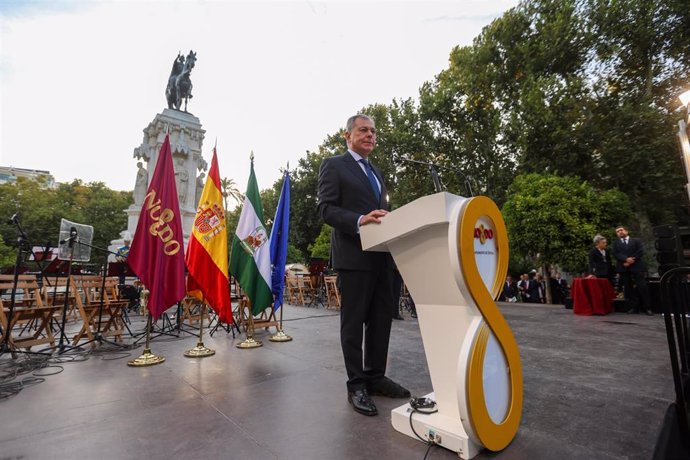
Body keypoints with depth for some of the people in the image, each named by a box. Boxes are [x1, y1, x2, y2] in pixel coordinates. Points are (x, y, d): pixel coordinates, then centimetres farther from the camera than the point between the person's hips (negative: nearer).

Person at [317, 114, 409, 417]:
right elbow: (325, 209, -9)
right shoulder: (333, 165, 1)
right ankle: (356, 384, 17)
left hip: (381, 255, 8)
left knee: (381, 319, 12)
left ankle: (375, 376, 28)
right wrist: (359, 220, -25)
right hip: (353, 255, -7)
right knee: (353, 322, 3)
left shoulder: (376, 172, 24)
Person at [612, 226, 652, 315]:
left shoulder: (636, 241, 13)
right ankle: (634, 307, 7)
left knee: (642, 287, -5)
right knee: (628, 288, 1)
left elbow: (640, 252, 0)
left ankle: (646, 307, 4)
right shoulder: (616, 243, 15)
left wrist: (631, 261, -12)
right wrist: (626, 259, -16)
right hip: (623, 268, 1)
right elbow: (616, 254, 1)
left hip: (636, 266, -1)